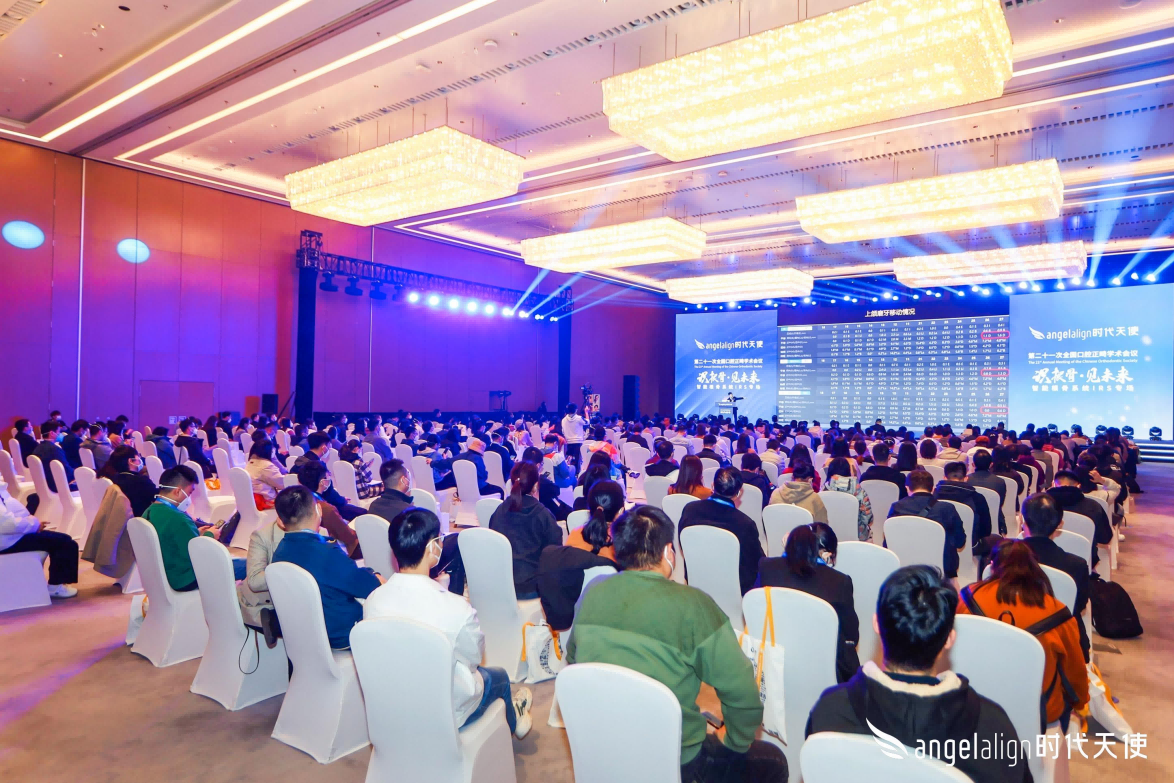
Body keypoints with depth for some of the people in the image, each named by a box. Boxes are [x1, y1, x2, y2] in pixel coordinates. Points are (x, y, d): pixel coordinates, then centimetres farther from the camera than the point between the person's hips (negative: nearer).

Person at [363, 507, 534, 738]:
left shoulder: (372, 601, -19)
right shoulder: (456, 608, -34)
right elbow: (474, 656, -13)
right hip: (446, 714, -4)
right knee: (499, 676, 26)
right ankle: (512, 721, 57)